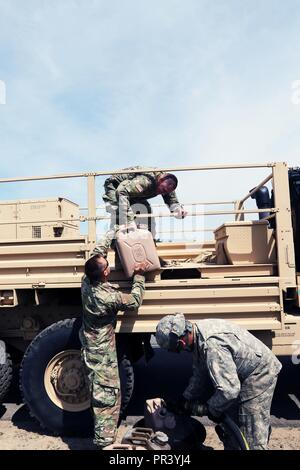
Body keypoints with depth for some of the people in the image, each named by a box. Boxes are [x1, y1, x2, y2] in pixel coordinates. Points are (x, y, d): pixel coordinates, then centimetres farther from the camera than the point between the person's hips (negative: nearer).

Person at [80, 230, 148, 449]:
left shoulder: (86, 283, -10)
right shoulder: (110, 297, -30)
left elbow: (95, 257, 6)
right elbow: (134, 301, -13)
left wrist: (108, 238, 14)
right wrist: (139, 276, -5)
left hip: (91, 347, 8)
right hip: (103, 352, -8)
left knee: (101, 393, 25)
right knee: (107, 395, 1)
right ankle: (104, 441, 11)